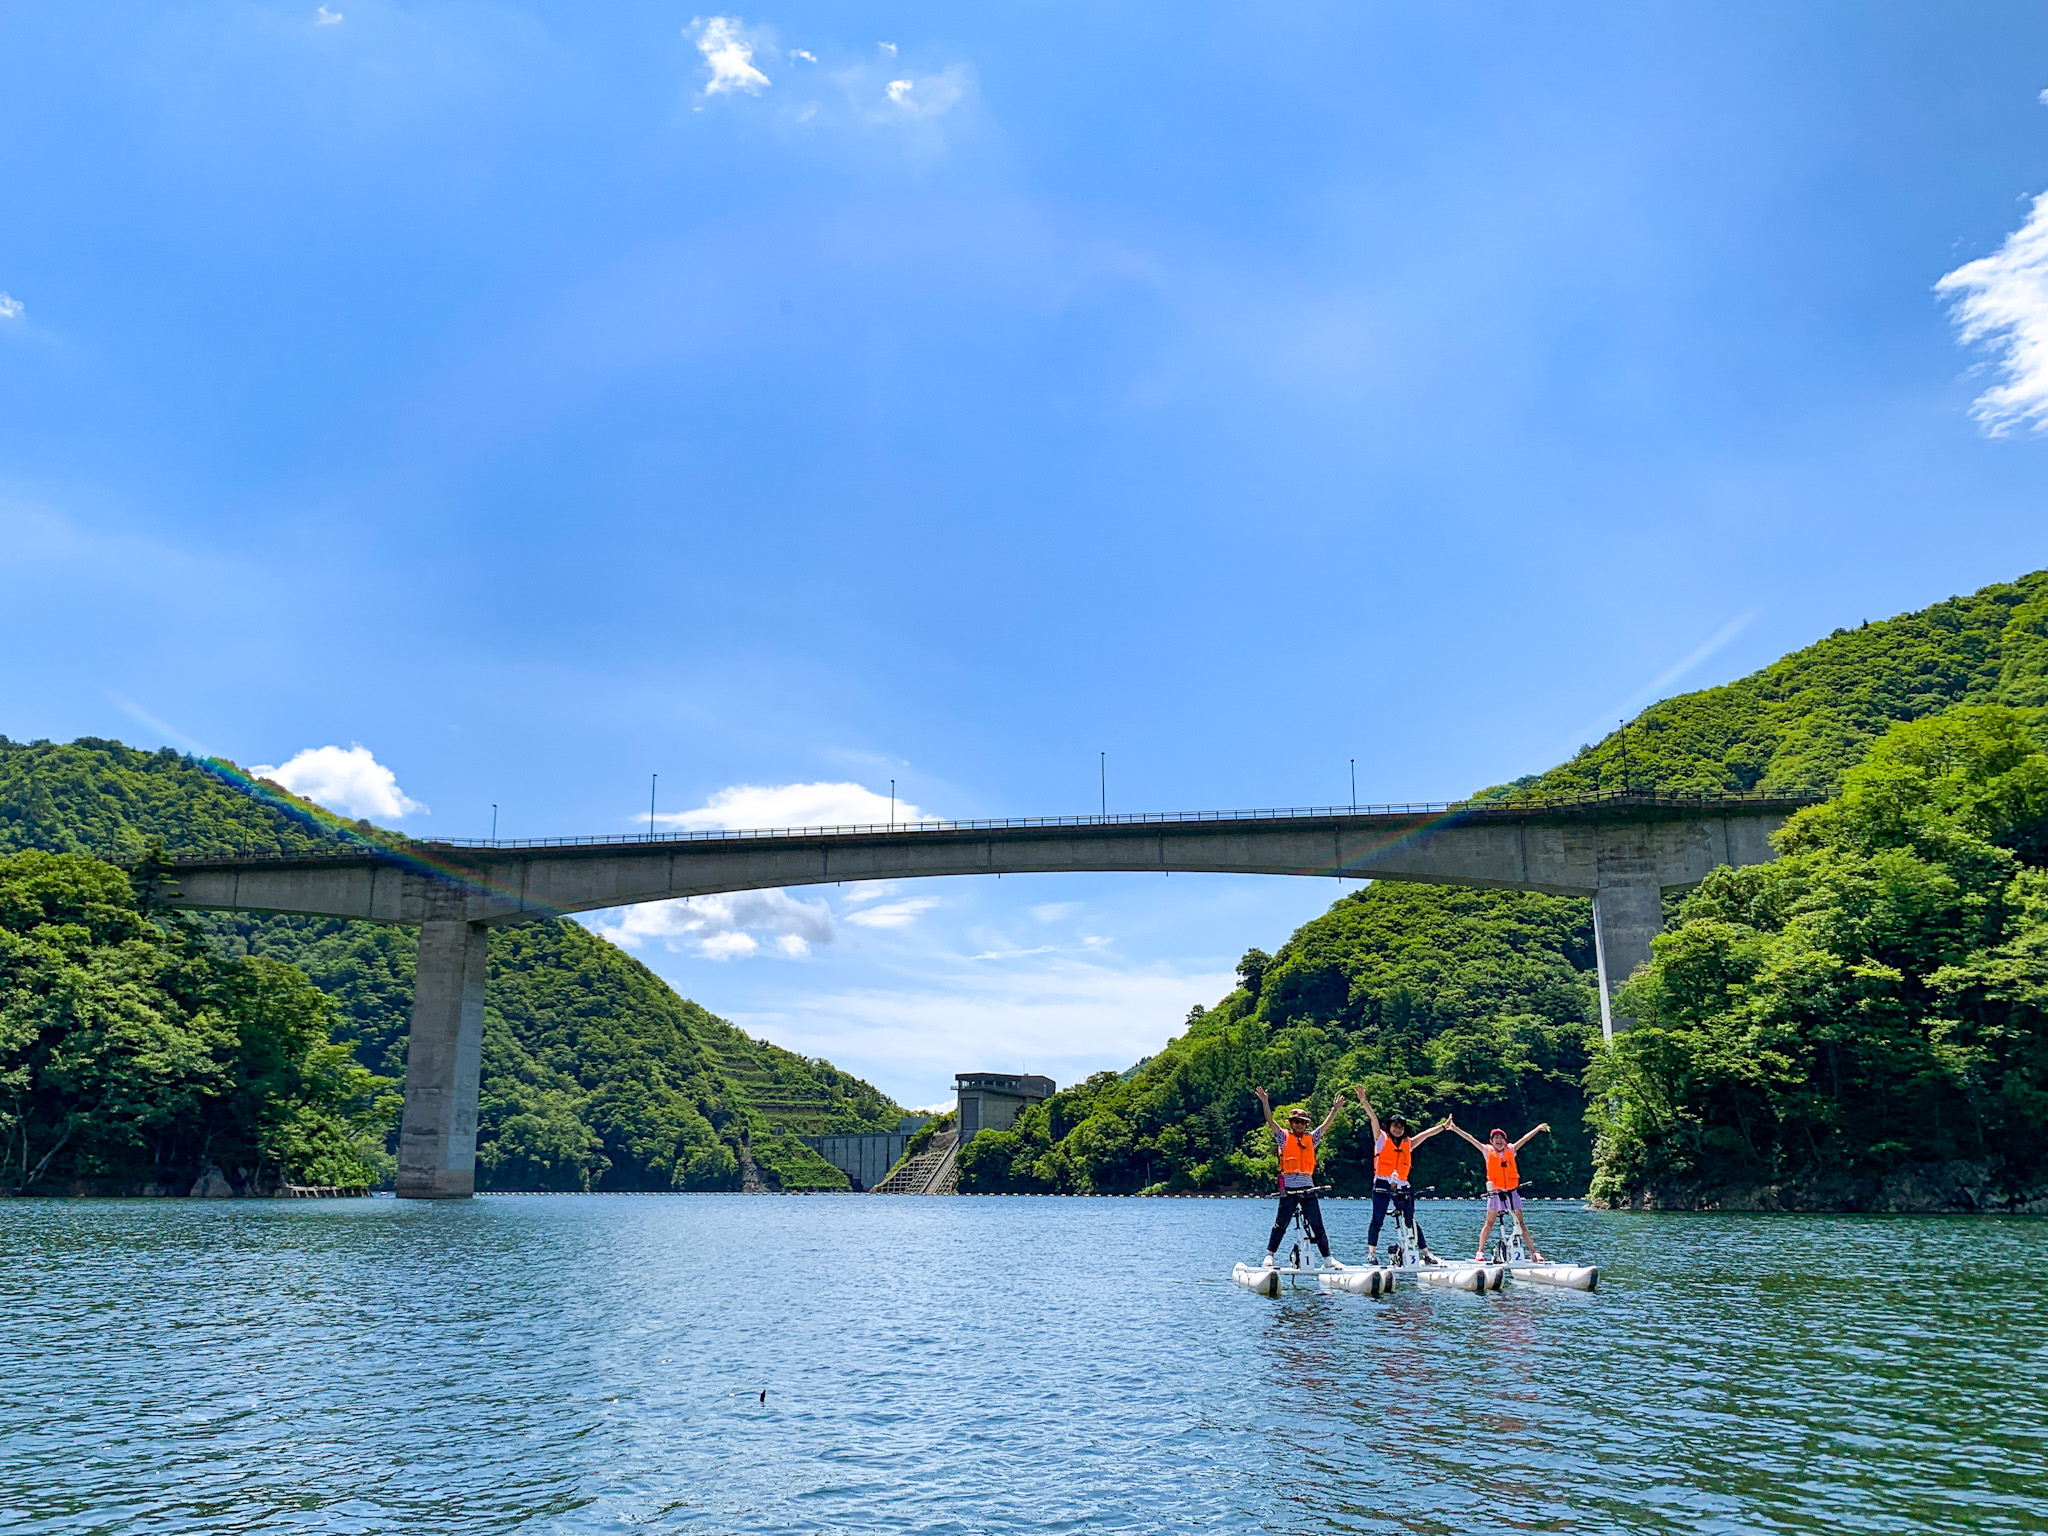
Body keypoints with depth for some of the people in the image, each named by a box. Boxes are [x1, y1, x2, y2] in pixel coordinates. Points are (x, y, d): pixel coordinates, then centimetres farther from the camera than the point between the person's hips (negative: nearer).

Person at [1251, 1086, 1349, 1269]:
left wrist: (1335, 1109, 5)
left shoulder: (1311, 1138, 16)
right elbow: (1271, 1121, -6)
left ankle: (1327, 1258, 9)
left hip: (1307, 1186, 3)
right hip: (1289, 1187, -3)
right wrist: (1265, 1102, -18)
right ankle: (1269, 1256, 12)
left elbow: (1326, 1125, 14)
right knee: (1281, 1224, 2)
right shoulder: (1284, 1137, 5)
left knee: (1317, 1225, 4)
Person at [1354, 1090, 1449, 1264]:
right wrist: (1364, 1102, -16)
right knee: (1377, 1221, -4)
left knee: (1411, 1221, 5)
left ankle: (1426, 1253, 10)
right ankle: (1371, 1253, 1)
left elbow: (1427, 1133, 23)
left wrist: (1444, 1126, 27)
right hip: (1382, 1184, -3)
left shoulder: (1408, 1143, 15)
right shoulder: (1382, 1138, 6)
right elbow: (1373, 1119, -5)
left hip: (1401, 1186, 3)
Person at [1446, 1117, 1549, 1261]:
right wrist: (1455, 1128, -8)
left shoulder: (1511, 1150, 6)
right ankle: (1480, 1252, 6)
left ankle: (1533, 1252, 6)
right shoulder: (1488, 1151, 1)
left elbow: (1525, 1139, 5)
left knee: (1520, 1222, 3)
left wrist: (1538, 1129, 0)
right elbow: (1470, 1139, -3)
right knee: (1489, 1222, 0)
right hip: (1495, 1192, -1)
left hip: (1512, 1191, 1)